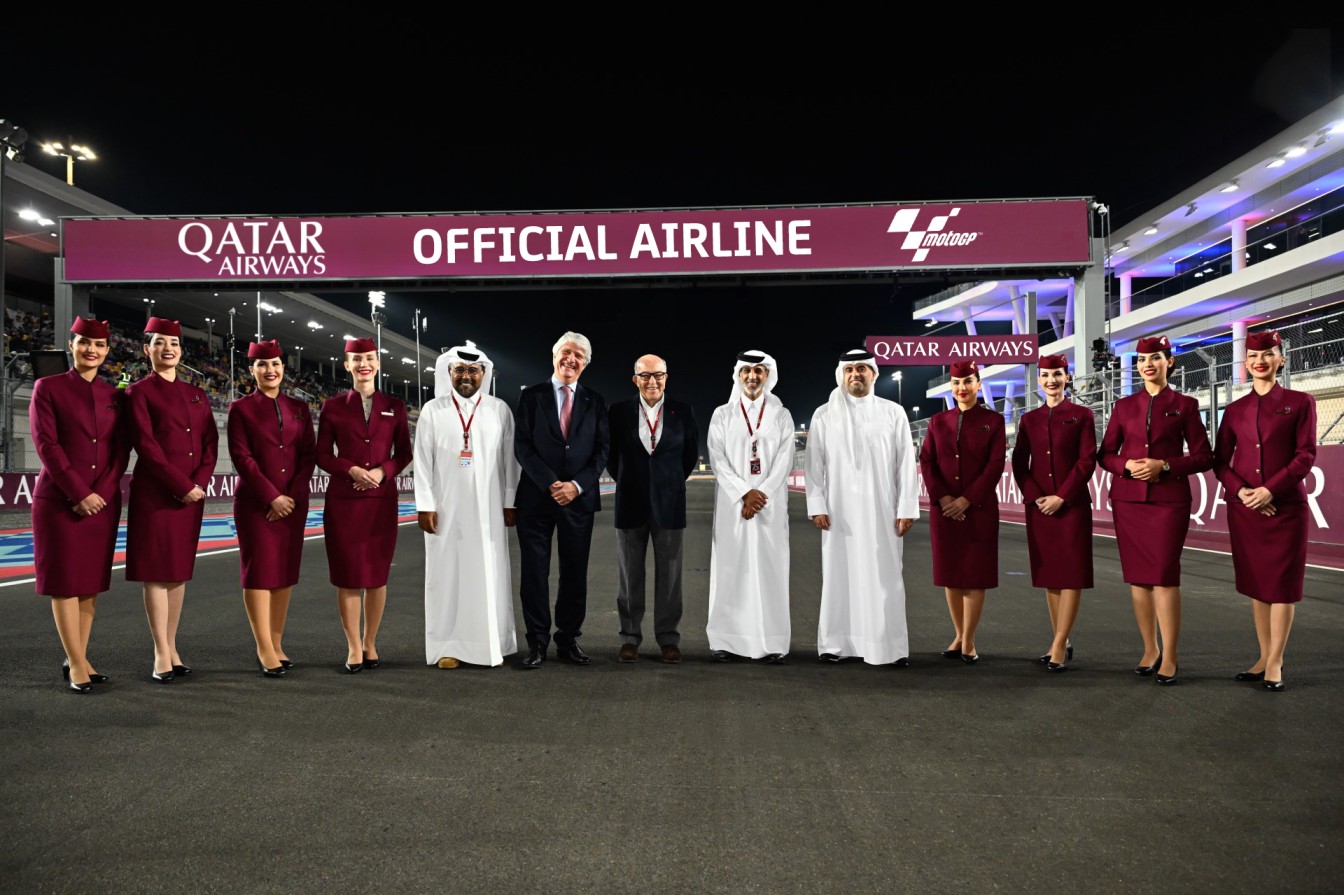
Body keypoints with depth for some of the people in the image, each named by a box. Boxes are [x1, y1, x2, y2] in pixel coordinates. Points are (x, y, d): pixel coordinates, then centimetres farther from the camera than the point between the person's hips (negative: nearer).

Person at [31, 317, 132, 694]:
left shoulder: (114, 395, 10)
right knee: (65, 580, -1)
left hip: (104, 501, 4)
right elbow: (46, 444, -8)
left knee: (92, 581, 6)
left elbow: (122, 449, 6)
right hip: (59, 501, -4)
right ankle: (76, 664, 4)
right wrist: (79, 493, -14)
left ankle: (78, 658, 16)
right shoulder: (48, 387, 0)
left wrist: (102, 492, -8)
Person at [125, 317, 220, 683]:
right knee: (157, 571, -2)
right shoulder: (138, 392, -1)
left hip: (192, 493, 5)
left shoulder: (197, 395, 14)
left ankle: (172, 648, 15)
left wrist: (201, 482, -6)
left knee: (180, 570, 8)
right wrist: (182, 486, -15)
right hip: (154, 493, -5)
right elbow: (146, 446, -10)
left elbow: (211, 442, 10)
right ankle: (161, 654, 2)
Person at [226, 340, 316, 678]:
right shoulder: (241, 408, 1)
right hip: (255, 504, -3)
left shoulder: (299, 408, 11)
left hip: (294, 503, 4)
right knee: (259, 571, -3)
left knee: (286, 572, 6)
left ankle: (277, 643, 14)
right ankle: (265, 649, 1)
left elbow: (309, 455, 6)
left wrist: (293, 496, -6)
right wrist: (272, 497, -13)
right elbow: (242, 457, -6)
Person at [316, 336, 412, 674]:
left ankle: (370, 643, 18)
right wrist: (352, 470, -13)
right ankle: (353, 647, 10)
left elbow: (404, 453, 8)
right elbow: (322, 455, 4)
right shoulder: (333, 406, 4)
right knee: (348, 573, 0)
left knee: (378, 573, 5)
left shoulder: (394, 406, 7)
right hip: (343, 500, -1)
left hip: (382, 500, 1)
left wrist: (381, 471, -11)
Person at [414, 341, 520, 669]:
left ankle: (492, 643, 12)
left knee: (490, 574, 3)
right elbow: (423, 460, 2)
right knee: (447, 573, 3)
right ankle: (448, 646, 10)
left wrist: (510, 502, 1)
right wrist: (424, 505, -3)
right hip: (446, 509, 0)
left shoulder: (500, 410, 5)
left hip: (488, 509, 0)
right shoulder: (432, 411, 4)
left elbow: (510, 458, 5)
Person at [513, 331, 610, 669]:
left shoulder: (595, 402, 10)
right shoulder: (531, 396, 4)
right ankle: (537, 643, 10)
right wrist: (550, 484, -13)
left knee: (575, 572, 6)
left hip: (579, 498, 2)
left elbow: (602, 449, 4)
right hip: (537, 497, -2)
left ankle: (569, 640, 16)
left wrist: (577, 485, -11)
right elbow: (522, 446, -3)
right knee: (534, 572, 1)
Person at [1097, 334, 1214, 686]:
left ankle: (1170, 657, 2)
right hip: (1128, 499, 3)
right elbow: (1105, 454, 11)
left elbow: (1203, 456, 1)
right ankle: (1150, 650, 16)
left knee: (1165, 575, -6)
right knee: (1137, 576, 5)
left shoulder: (1185, 405, 4)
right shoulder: (1124, 406, 10)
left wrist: (1165, 465, -13)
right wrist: (1127, 465, -9)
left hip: (1169, 499, -3)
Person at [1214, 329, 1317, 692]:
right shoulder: (1235, 410, 10)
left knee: (1282, 582, 0)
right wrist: (1240, 490, -9)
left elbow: (1306, 455, -5)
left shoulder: (1300, 402, 2)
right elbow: (1220, 460, 8)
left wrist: (1270, 489, -16)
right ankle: (1264, 657, 16)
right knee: (1255, 582, 7)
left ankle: (1275, 662, 6)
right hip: (1243, 508, 3)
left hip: (1285, 506, -3)